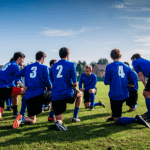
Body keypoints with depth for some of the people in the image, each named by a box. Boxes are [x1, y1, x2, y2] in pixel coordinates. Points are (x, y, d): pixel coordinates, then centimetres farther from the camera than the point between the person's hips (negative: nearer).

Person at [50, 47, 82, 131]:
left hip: (55, 97, 4)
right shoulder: (71, 64, -2)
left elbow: (51, 81, 16)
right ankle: (75, 117, 30)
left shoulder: (53, 66, 14)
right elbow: (75, 83, -8)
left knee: (59, 120, 15)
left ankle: (58, 122, -22)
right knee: (79, 94, 32)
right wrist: (74, 84, 13)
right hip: (68, 94, -3)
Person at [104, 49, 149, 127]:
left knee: (117, 120, 3)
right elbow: (132, 81, 3)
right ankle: (114, 116, 37)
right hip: (125, 95, 6)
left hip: (115, 96, -6)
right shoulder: (126, 67, 5)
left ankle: (135, 120, -20)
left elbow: (106, 82, -10)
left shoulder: (109, 66, -9)